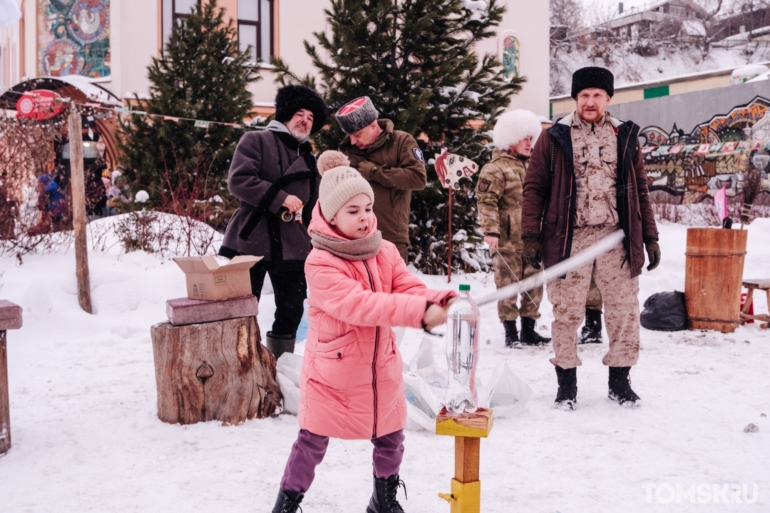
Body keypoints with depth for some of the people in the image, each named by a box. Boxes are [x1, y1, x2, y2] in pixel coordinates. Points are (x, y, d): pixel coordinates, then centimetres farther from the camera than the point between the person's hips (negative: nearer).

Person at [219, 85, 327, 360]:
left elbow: (313, 208, 22)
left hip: (293, 247, 6)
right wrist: (280, 198, -17)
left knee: (291, 311, 9)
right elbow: (238, 180, -13)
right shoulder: (256, 141, 1)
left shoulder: (309, 161, 20)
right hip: (251, 242, -6)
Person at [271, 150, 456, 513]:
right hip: (331, 373, -6)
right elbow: (358, 304, -32)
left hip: (381, 369, 6)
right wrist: (420, 312, -39)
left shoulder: (385, 252, 1)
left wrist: (440, 301, -30)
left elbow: (410, 290, -7)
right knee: (312, 443, 6)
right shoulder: (320, 263, -21)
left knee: (390, 439, 18)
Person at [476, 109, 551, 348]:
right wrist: (491, 231, -23)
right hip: (507, 241, -7)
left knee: (534, 285, 10)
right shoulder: (495, 169, -8)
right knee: (508, 286, 0)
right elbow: (486, 202, -14)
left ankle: (528, 329, 21)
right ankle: (510, 332, 9)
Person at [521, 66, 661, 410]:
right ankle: (566, 383, 17)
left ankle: (620, 381, 19)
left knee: (624, 311, 5)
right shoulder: (555, 139, 5)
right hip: (569, 237, -2)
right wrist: (531, 235, -6)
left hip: (616, 237, 2)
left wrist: (650, 237, 10)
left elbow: (640, 190, 14)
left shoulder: (625, 137, 12)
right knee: (566, 312, 4)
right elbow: (535, 188, 2)